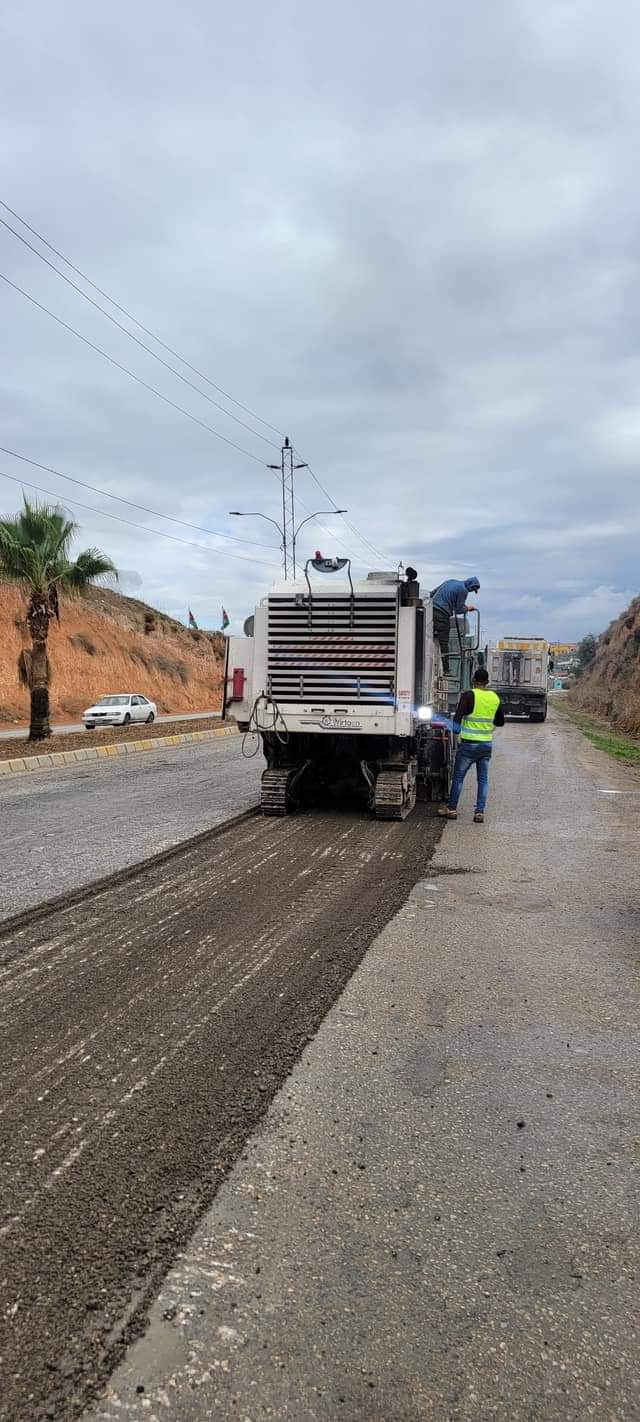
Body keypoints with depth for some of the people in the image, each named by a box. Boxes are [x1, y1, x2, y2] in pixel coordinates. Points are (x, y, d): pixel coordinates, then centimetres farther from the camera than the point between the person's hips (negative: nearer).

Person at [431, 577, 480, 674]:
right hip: (442, 614, -7)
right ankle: (445, 671, 0)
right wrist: (468, 608, 15)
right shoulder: (463, 591, -5)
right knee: (444, 642, -2)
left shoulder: (451, 581, 18)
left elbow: (433, 592, 23)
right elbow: (458, 610, -2)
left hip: (431, 610, 7)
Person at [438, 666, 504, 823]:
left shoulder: (469, 696, -12)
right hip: (486, 744, 4)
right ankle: (479, 812, 6)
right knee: (483, 779, 9)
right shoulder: (495, 698, 4)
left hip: (468, 744, -4)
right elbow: (500, 721, 15)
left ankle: (451, 809, 13)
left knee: (458, 776, 7)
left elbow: (457, 718, -16)